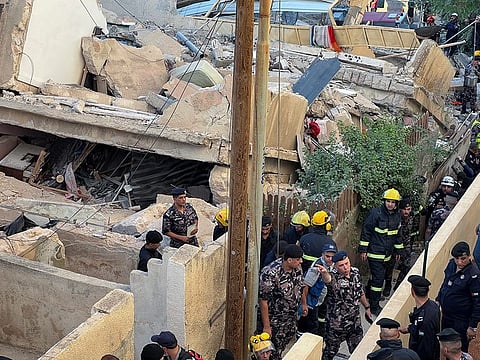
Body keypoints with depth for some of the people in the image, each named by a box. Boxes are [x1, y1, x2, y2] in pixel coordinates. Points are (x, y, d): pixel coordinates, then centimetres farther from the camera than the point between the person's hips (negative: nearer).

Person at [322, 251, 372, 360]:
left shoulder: (355, 272, -4)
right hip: (337, 324, -5)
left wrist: (367, 307, 22)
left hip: (355, 321, 5)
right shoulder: (334, 277, -23)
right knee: (331, 351, 11)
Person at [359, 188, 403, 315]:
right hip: (375, 252, -7)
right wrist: (363, 249, -11)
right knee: (378, 278, -7)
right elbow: (366, 231, -11)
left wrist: (398, 250, 22)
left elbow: (397, 234, 19)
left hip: (387, 254, 7)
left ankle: (369, 295, 37)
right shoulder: (376, 213, -14)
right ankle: (374, 306, 1)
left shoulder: (397, 216, 7)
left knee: (375, 276, 17)